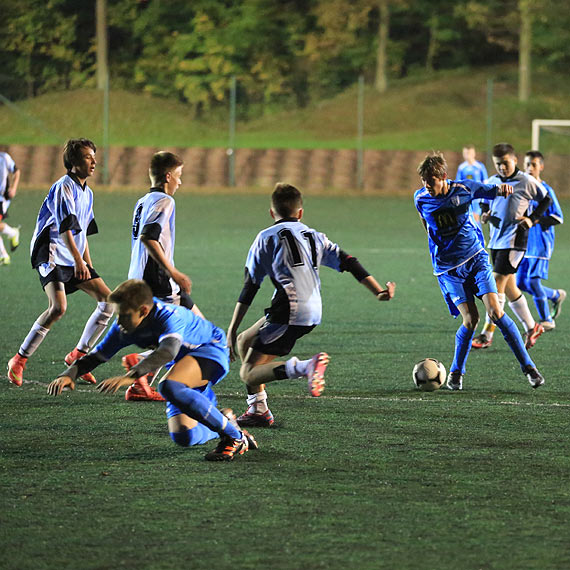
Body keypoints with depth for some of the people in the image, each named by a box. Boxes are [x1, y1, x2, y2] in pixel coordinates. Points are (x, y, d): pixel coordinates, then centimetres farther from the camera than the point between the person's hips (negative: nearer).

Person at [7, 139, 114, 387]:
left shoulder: (87, 192, 16)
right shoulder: (64, 187, -12)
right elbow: (65, 227, -22)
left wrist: (88, 265, 21)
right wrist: (78, 260, -29)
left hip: (75, 261, 9)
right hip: (52, 256, -9)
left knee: (107, 300, -1)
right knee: (58, 308, -24)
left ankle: (78, 355, 8)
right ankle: (19, 360, -12)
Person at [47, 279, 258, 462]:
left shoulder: (168, 316, -34)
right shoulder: (124, 327, -12)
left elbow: (167, 351, -53)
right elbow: (97, 355, -4)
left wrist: (129, 377, -64)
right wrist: (69, 375, -25)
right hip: (183, 361, 8)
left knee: (168, 386, -37)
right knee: (183, 437, -6)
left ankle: (233, 437, -25)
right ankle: (225, 422, 28)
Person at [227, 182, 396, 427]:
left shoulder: (267, 237, 6)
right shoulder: (314, 235, 21)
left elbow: (250, 287, 1)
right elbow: (348, 262, 11)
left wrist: (231, 330, 1)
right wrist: (379, 291, 11)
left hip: (290, 312, -7)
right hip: (313, 313, 7)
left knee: (248, 373, -7)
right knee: (245, 342, 24)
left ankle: (304, 367, -31)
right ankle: (257, 409, 20)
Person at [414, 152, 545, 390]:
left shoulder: (463, 189, -8)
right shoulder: (421, 198, -4)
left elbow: (492, 191, 5)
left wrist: (503, 188, -19)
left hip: (475, 258, 0)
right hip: (447, 268, 0)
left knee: (495, 311, -13)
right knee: (470, 319, -14)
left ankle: (528, 366, -4)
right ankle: (456, 374, 7)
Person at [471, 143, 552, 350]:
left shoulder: (527, 182, -7)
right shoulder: (491, 182, 8)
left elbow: (545, 199, 7)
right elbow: (484, 201, 25)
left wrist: (532, 219, -4)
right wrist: (484, 213, 4)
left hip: (514, 241, -7)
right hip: (495, 240, 7)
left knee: (497, 284, -13)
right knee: (509, 288, 11)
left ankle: (487, 334, -12)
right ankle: (531, 327, 25)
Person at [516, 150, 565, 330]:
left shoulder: (546, 190, -8)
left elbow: (558, 218, -10)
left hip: (541, 243, -6)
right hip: (524, 243, 6)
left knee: (533, 281, -13)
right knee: (521, 283, 4)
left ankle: (546, 320, 2)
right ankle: (556, 295, 27)